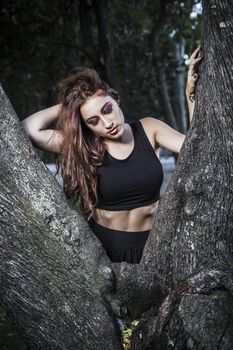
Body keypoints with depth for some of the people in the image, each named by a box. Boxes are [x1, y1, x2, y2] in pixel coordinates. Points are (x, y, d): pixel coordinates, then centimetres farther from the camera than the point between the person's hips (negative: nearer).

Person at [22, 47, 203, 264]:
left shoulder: (148, 129, -2)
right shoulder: (82, 147, -8)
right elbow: (29, 130, -19)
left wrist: (190, 94, -16)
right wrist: (66, 105, -10)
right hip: (104, 248, -1)